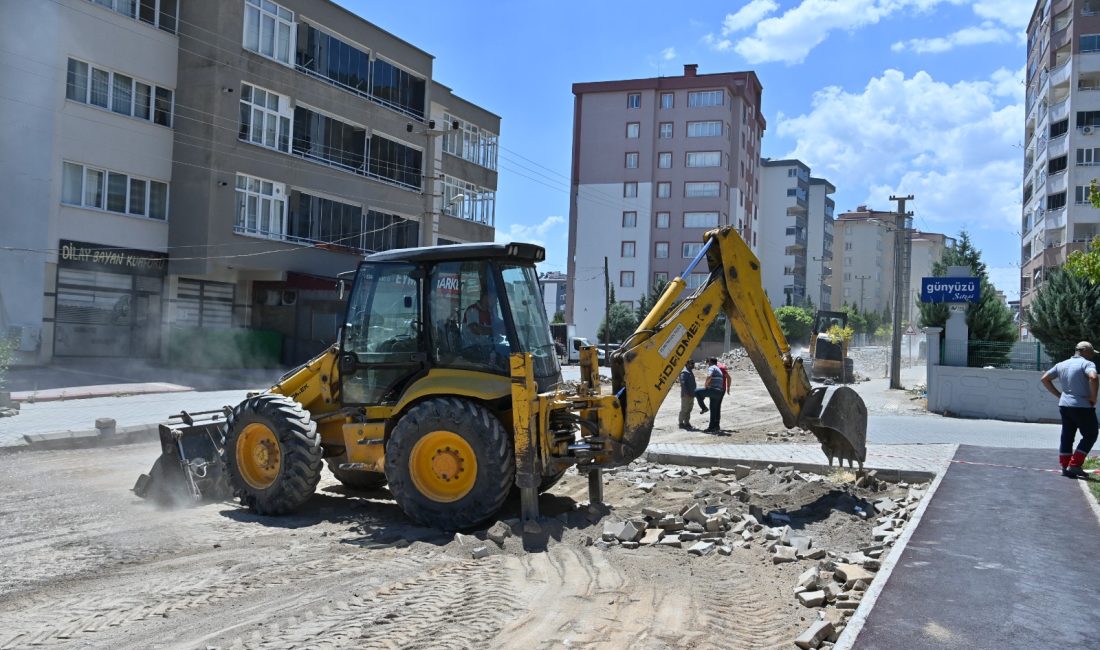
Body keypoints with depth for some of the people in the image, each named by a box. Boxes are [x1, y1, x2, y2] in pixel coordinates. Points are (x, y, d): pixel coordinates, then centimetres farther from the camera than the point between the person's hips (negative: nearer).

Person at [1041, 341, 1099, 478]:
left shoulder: (1062, 365, 12)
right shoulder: (1087, 364, -10)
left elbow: (1045, 379, 17)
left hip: (1064, 405, 6)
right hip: (1083, 407, -6)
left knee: (1067, 436, 12)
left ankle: (1065, 467, 12)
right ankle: (1074, 465, 0)